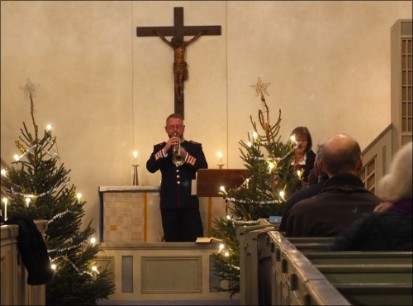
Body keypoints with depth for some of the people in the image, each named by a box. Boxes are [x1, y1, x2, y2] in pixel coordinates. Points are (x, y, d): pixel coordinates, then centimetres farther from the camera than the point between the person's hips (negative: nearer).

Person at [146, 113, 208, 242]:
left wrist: (185, 154, -17)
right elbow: (150, 167, -6)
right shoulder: (159, 148, 11)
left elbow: (204, 168, -5)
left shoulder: (195, 147, 9)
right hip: (169, 203, 1)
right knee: (172, 241, 3)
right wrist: (165, 149, -15)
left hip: (190, 202, -1)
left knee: (194, 241, -5)